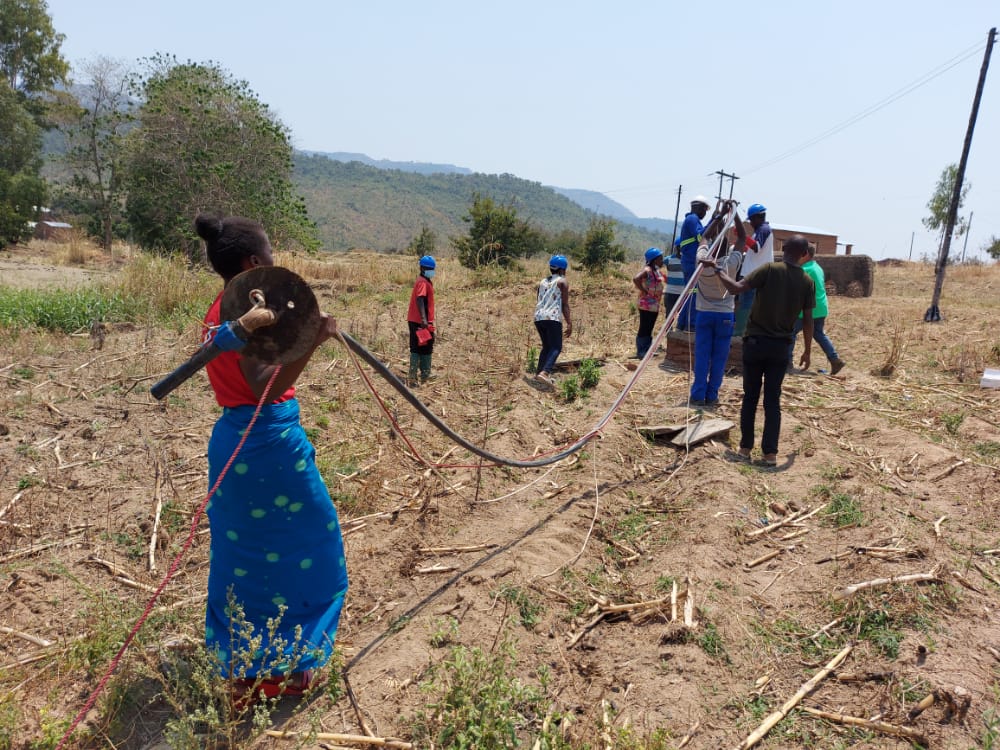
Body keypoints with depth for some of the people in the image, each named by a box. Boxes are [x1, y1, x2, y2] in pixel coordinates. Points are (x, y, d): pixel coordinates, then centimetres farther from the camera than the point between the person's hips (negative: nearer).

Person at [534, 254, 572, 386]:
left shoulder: (543, 282, 21)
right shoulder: (562, 282, 2)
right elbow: (565, 305, -5)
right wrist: (569, 323, -7)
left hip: (538, 317, 7)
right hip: (553, 318, -7)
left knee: (546, 346, 18)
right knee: (556, 347, -6)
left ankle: (539, 373, 13)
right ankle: (544, 373, -25)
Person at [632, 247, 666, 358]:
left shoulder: (659, 271, 14)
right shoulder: (647, 270, -14)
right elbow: (636, 279, -30)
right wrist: (644, 291, -22)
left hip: (655, 306, 9)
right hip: (646, 305, -9)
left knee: (649, 329, 13)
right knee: (644, 329, -4)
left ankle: (647, 351, 20)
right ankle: (641, 352, 1)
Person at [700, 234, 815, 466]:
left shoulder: (770, 269, -10)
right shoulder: (807, 281, 0)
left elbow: (736, 288, -17)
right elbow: (808, 320, 3)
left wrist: (717, 269, -4)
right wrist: (807, 350, 14)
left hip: (755, 342, -2)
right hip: (780, 346, 2)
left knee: (750, 397, 8)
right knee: (773, 400, 6)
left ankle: (745, 448, 13)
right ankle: (770, 453, 5)